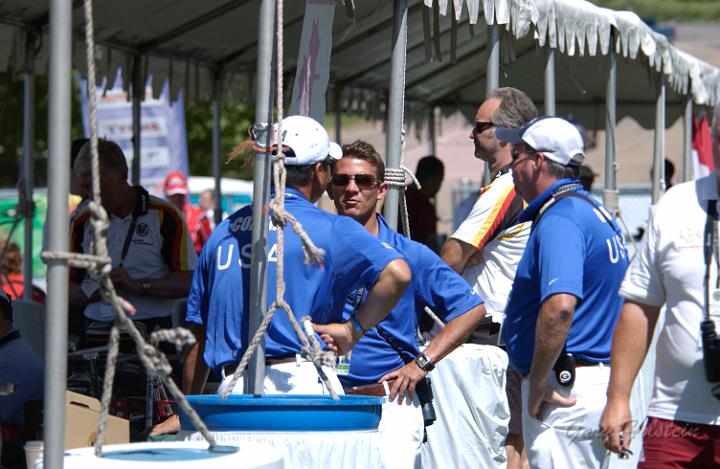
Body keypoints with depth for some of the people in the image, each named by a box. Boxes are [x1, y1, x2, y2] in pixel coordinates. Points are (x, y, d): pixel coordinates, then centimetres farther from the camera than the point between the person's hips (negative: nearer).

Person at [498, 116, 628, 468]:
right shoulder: (596, 212, 16)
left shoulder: (559, 219, -16)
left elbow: (559, 307, -30)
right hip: (598, 379, 11)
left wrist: (538, 384, -21)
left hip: (565, 384, -10)